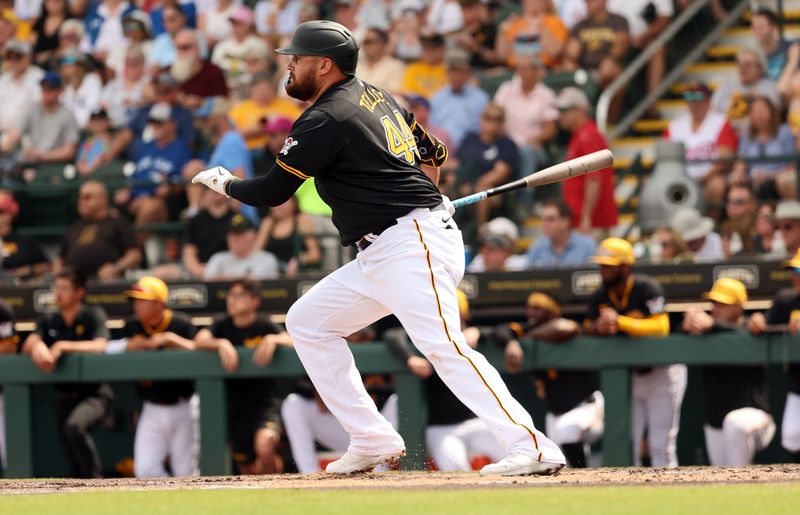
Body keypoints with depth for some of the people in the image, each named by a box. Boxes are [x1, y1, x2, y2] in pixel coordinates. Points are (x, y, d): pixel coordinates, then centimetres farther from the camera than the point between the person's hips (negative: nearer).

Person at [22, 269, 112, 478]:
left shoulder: (93, 315, -5)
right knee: (75, 466, 6)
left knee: (75, 426, -34)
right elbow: (27, 346, -4)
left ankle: (96, 480, -22)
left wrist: (62, 347, -28)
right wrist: (37, 346, -29)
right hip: (65, 396, 6)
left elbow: (99, 346, -22)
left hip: (95, 394, -6)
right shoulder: (49, 320, 9)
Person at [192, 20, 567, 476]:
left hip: (411, 248, -11)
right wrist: (418, 197, 36)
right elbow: (433, 155, 25)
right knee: (307, 322, 13)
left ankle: (532, 448, -29)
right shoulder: (377, 97, 17)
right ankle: (373, 442, 10)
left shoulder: (323, 121, -10)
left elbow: (273, 192, -5)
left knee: (444, 347, -21)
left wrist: (224, 184, 12)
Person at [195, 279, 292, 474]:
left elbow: (292, 341, -15)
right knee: (248, 469, 9)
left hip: (265, 403, -4)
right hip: (237, 406, 4)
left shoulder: (264, 326, -2)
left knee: (264, 446, -32)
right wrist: (222, 344, -28)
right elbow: (200, 340, -12)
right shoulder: (223, 325, 5)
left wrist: (272, 339, -33)